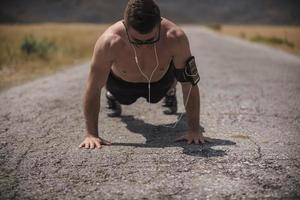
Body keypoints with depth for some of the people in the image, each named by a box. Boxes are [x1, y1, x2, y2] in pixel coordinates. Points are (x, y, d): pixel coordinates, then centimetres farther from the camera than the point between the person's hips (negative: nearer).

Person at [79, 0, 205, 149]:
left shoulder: (175, 38, -42)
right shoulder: (108, 42, -43)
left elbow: (190, 83, -31)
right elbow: (93, 89, -33)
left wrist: (194, 130, -30)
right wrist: (91, 134, -33)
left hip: (160, 82, 1)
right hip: (122, 84, -1)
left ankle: (170, 92, 62)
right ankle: (112, 96, 58)